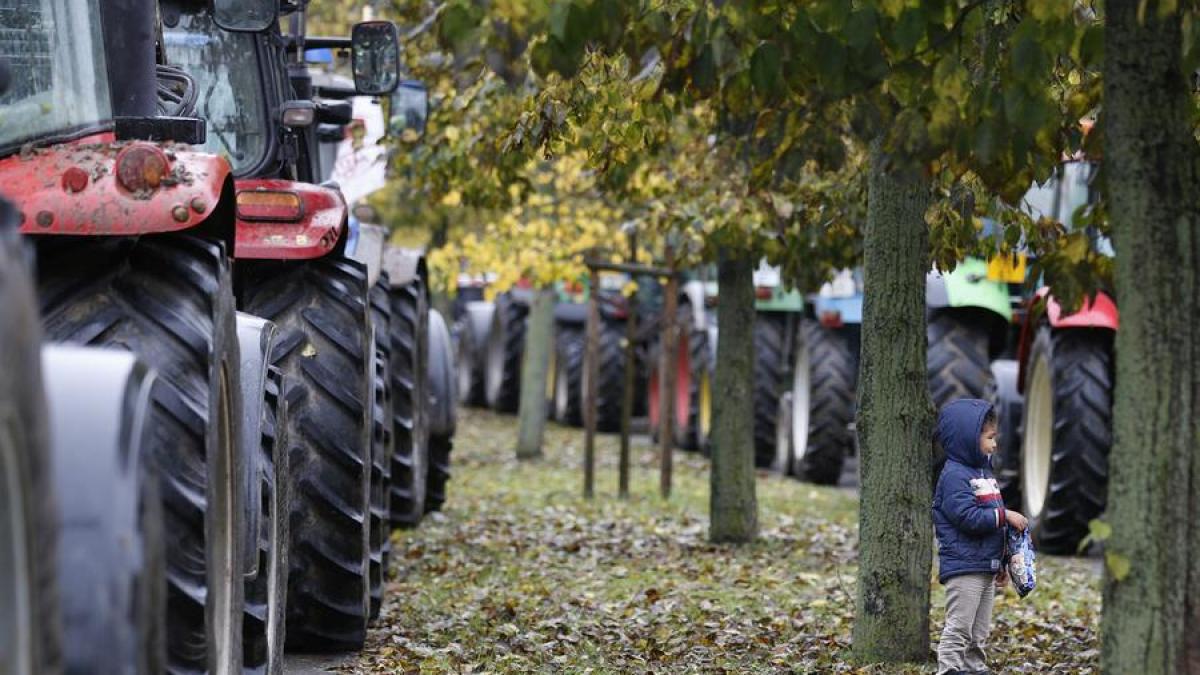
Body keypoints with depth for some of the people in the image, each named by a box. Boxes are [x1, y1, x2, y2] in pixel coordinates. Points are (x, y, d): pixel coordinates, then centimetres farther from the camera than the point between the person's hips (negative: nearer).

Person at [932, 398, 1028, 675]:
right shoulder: (955, 475, -14)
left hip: (985, 566, 10)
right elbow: (968, 517, -24)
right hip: (963, 566, -10)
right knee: (959, 627, -9)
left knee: (979, 631, 13)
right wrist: (1004, 515, -19)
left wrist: (1000, 563, 23)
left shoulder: (983, 472, 17)